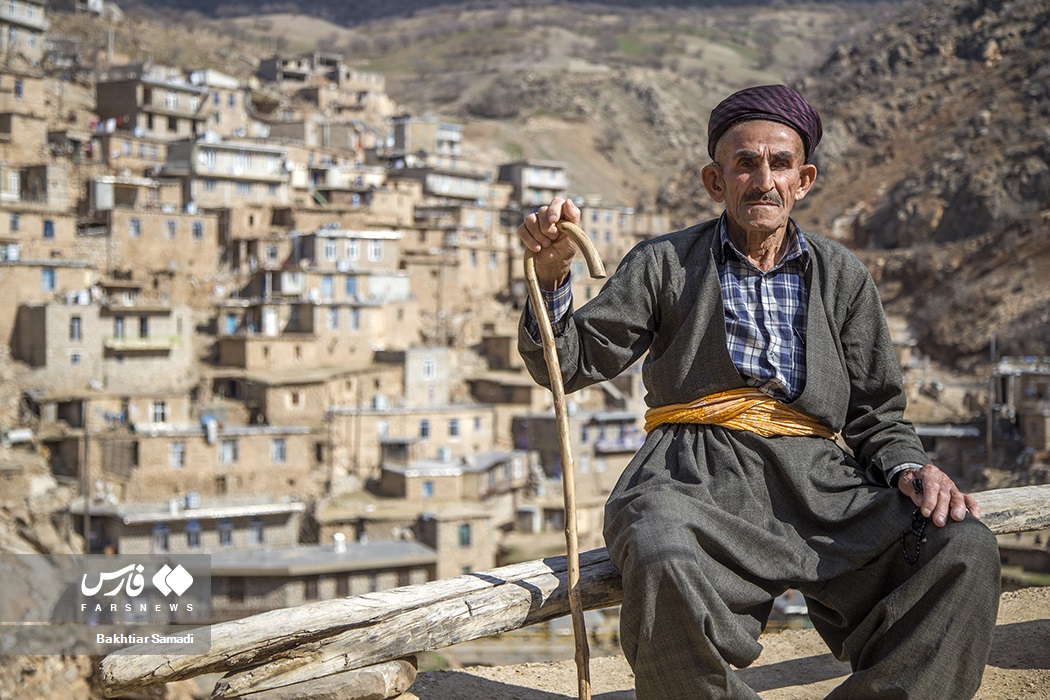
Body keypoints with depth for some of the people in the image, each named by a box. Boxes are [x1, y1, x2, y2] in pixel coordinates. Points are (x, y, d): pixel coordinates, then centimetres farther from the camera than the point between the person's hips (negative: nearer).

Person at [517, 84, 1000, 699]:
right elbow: (567, 364, 11)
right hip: (698, 475, -2)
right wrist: (554, 273, -7)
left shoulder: (843, 277, 20)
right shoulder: (665, 265, 16)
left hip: (817, 479, 3)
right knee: (666, 569, -39)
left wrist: (907, 466, -3)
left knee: (965, 550, -25)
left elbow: (878, 416, 19)